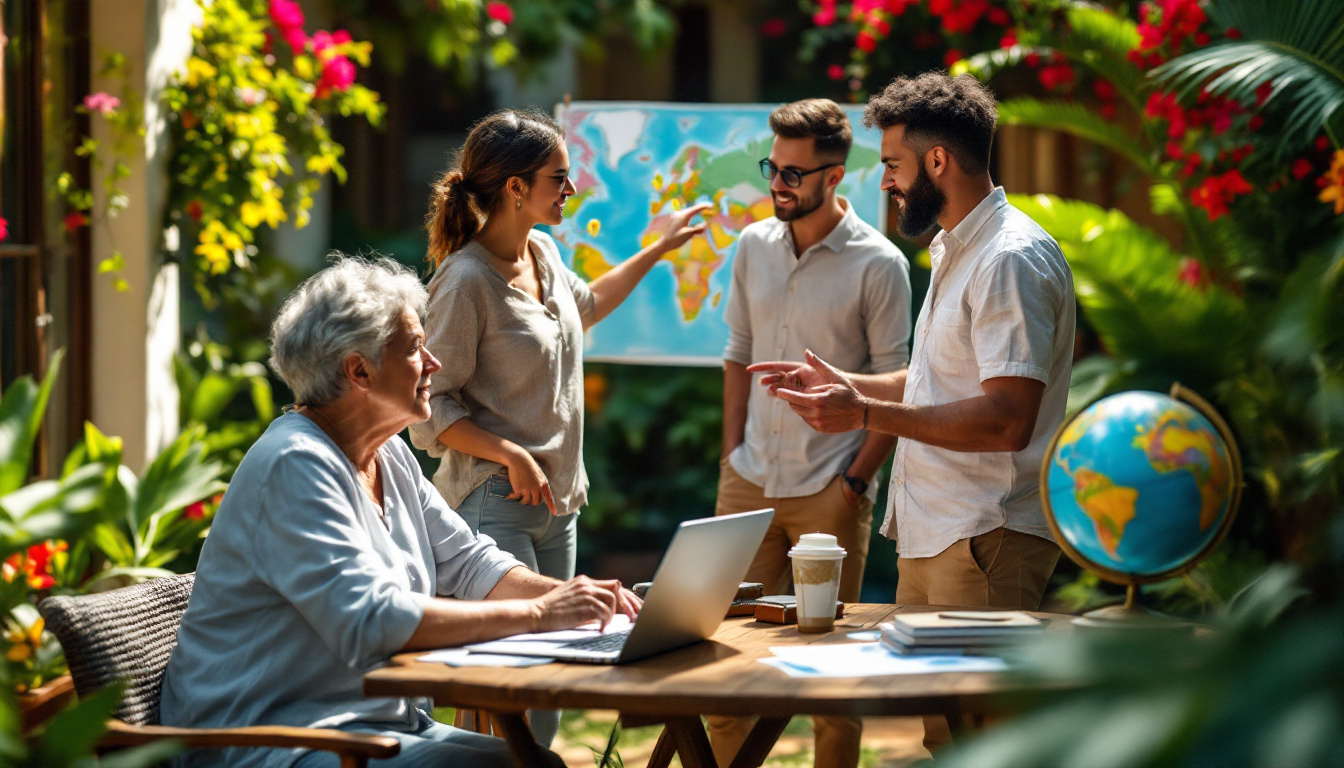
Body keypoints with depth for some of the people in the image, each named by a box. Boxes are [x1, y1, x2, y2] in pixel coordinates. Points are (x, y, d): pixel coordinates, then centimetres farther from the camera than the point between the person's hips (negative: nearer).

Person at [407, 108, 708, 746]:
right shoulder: (465, 279, -15)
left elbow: (585, 304, 35)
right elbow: (432, 408, -15)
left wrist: (657, 251, 38)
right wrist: (509, 455, -22)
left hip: (556, 501, 9)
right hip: (494, 506, -9)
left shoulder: (542, 254, 10)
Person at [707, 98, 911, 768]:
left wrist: (856, 482, -11)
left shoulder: (879, 265, -8)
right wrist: (731, 455, 8)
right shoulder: (754, 245, 7)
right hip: (748, 480, 5)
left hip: (830, 489, -4)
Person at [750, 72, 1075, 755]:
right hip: (933, 533, 10)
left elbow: (1006, 419, -25)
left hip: (986, 542, -10)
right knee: (936, 729, 11)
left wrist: (868, 415, -24)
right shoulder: (955, 251, 18)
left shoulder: (1012, 261, -16)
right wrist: (844, 384, 24)